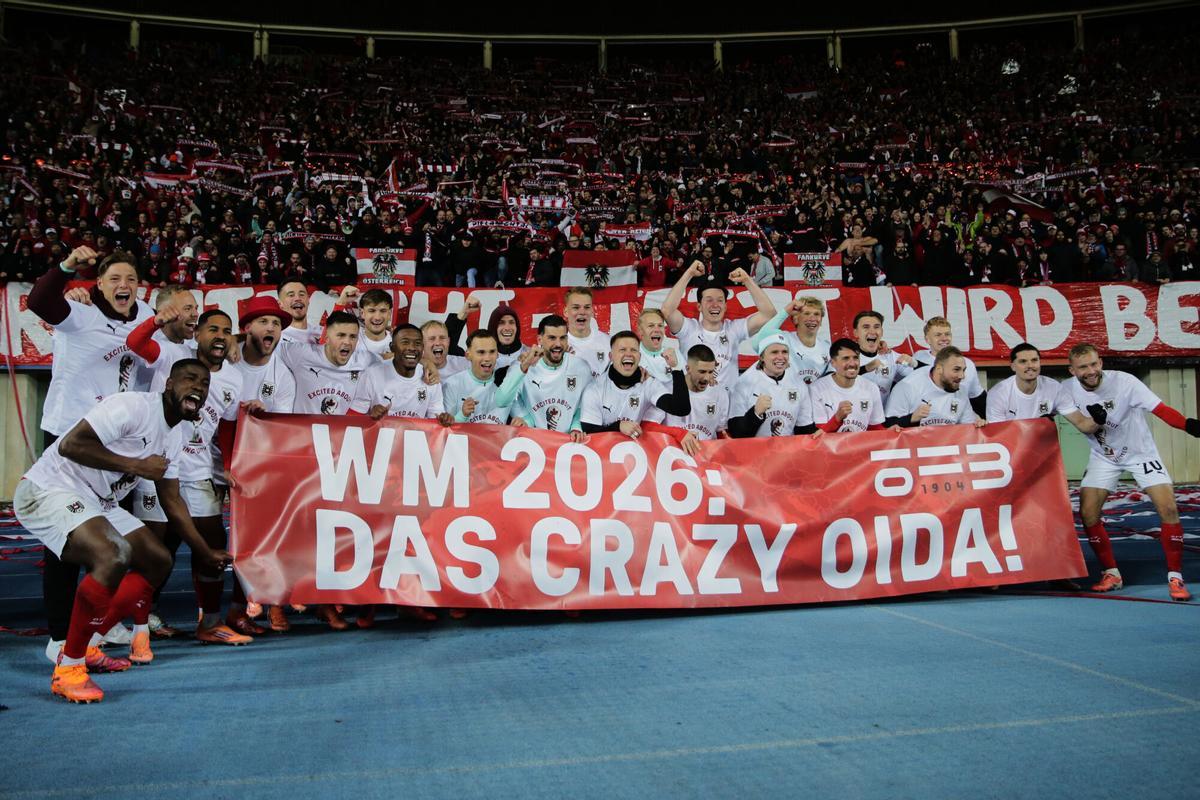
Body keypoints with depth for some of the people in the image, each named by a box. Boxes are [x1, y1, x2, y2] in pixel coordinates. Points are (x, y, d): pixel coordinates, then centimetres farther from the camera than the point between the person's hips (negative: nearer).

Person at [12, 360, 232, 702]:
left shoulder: (174, 435, 10)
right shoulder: (134, 406, -18)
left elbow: (172, 501, 18)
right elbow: (70, 444, -27)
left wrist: (206, 553, 19)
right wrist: (137, 466, -20)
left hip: (97, 503, 10)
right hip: (49, 490, -10)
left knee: (158, 560, 12)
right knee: (113, 557, -31)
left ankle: (88, 644, 18)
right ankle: (69, 668, -17)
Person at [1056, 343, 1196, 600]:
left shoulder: (1124, 382, -23)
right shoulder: (1067, 391, -14)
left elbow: (1161, 409, -28)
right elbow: (1084, 426, -25)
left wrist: (1190, 425, -45)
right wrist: (1097, 420, -47)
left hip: (1140, 452, -2)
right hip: (1103, 457, 2)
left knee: (1168, 508, -15)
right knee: (1087, 513, -9)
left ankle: (1175, 577, -1)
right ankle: (1112, 574, 9)